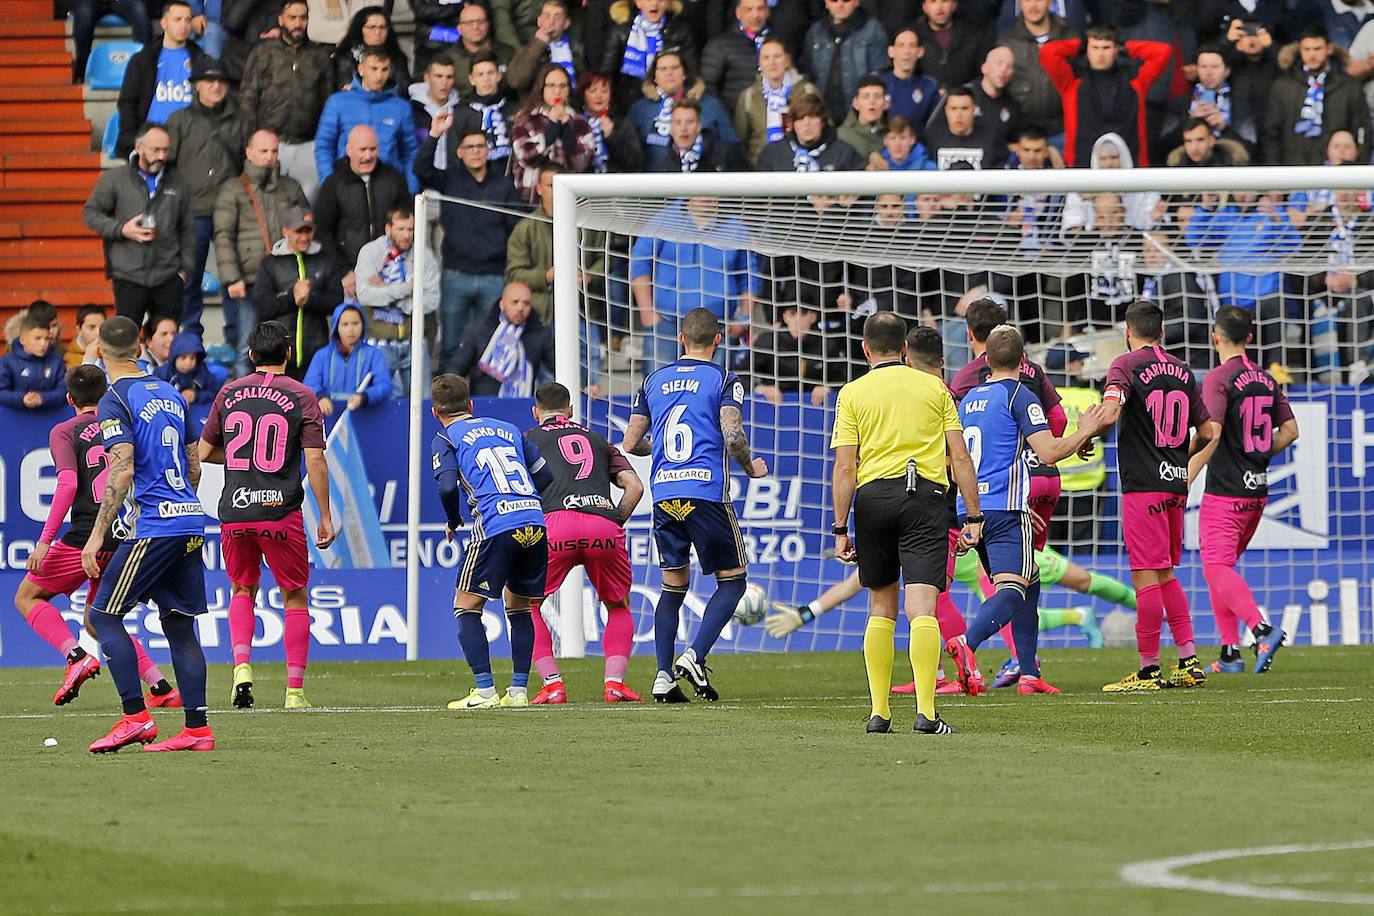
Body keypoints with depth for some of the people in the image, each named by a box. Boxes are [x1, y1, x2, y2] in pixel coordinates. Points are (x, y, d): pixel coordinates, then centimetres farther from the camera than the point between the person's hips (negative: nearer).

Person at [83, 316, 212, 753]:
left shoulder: (116, 401, -8)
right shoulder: (170, 394, 15)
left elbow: (122, 472, -17)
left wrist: (97, 536, -16)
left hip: (153, 526, -8)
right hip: (191, 523, 8)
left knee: (103, 614, -1)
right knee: (180, 625, 10)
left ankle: (135, 717, -9)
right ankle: (197, 729, 5)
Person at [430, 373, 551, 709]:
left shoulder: (446, 438, 9)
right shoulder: (508, 429, 24)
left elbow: (448, 488, -5)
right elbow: (544, 476, 21)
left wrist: (453, 522, 12)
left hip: (495, 525, -5)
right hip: (535, 522, 5)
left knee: (466, 606, 6)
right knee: (518, 605, 21)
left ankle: (485, 691, -6)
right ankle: (518, 690, 15)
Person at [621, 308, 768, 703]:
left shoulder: (654, 381, 14)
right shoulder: (723, 381, 1)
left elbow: (630, 444, 16)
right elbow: (733, 436, -12)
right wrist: (751, 468, 7)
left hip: (664, 493, 5)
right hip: (706, 491, -5)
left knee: (674, 585, 14)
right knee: (732, 580, 7)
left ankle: (664, 676, 4)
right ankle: (694, 657, -11)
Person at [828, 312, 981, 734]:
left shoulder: (853, 393, 6)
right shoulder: (935, 387, 9)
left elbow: (844, 467, 0)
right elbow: (960, 456, 5)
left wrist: (840, 529, 2)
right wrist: (973, 517, 8)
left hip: (872, 497, 1)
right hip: (926, 497, -1)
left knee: (882, 608, 14)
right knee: (922, 608, -8)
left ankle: (879, 712, 13)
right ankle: (925, 711, -21)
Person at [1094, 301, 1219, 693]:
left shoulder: (1126, 365, -6)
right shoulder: (1181, 370, 13)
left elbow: (1109, 414, -22)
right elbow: (1207, 431, 15)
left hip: (1143, 485, -7)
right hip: (1176, 484, 7)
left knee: (1146, 576, -5)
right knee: (1166, 574, 16)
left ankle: (1148, 670, -4)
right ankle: (1189, 662, 11)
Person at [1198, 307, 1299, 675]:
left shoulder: (1219, 378, -10)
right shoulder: (1266, 379, 11)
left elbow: (1211, 434, -19)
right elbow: (1289, 430, 11)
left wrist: (1187, 478, -14)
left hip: (1225, 490, -8)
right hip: (1257, 491, 8)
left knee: (1217, 568, -11)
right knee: (1222, 566, 16)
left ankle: (1263, 629, -30)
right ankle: (1230, 652, 12)